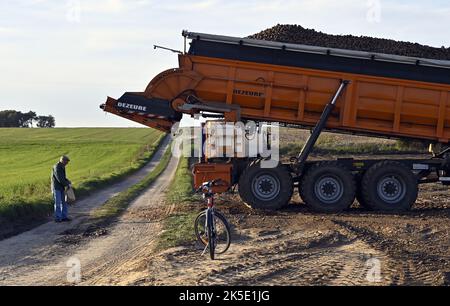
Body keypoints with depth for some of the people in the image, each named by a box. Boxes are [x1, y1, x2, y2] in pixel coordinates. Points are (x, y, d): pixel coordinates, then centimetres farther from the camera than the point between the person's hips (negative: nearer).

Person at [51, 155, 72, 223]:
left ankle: (64, 217, 10)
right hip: (56, 188, -9)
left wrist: (68, 182, 2)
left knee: (63, 202, 7)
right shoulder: (56, 167, -18)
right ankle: (58, 218, -3)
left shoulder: (62, 167, 12)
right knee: (58, 203, -7)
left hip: (61, 188, 9)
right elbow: (59, 179, -23)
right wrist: (67, 184, -15)